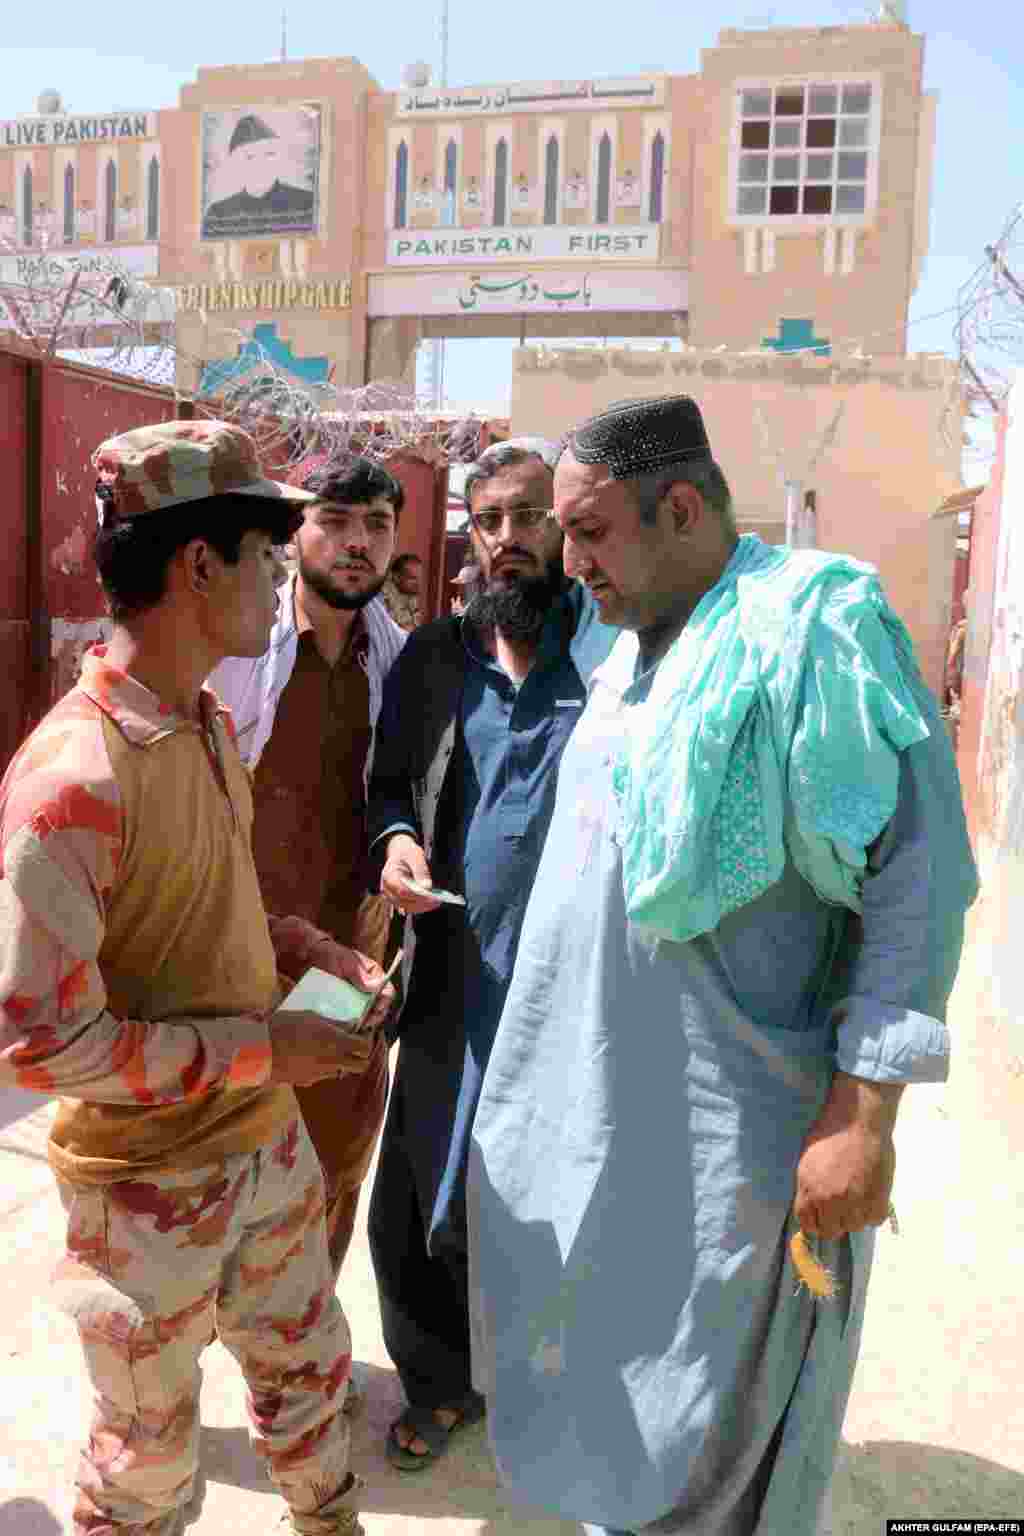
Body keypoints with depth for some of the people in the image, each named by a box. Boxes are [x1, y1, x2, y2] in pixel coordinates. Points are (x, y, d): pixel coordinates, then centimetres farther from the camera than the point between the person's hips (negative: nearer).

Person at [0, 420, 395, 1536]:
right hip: (150, 1190, -8)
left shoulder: (210, 722, 1)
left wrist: (305, 949, -3)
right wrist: (261, 1047, -21)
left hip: (268, 1143, 8)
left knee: (309, 1365, 28)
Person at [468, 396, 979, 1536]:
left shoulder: (814, 627, -16)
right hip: (590, 1098, 8)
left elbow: (917, 877, -19)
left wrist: (864, 1110, -21)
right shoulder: (630, 649, 9)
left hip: (729, 1120, -7)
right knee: (591, 1346, 25)